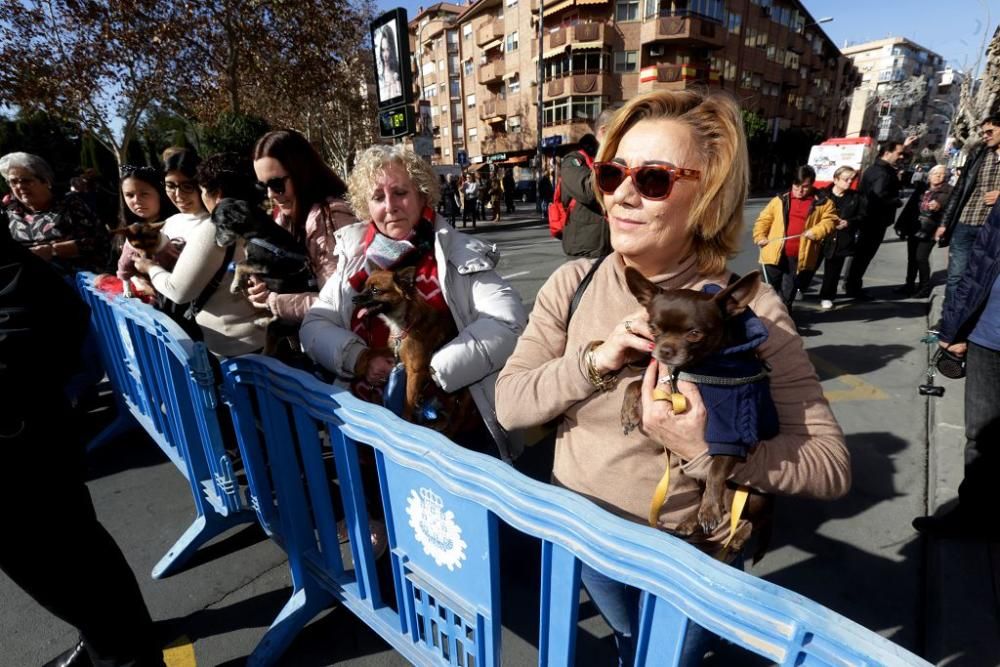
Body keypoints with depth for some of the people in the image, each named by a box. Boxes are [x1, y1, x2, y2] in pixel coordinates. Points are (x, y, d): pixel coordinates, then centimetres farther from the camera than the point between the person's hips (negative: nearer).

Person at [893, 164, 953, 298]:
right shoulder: (922, 187, 11)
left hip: (929, 230, -5)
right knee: (912, 257, 9)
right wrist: (903, 225, 8)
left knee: (921, 258, -9)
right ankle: (909, 285, 19)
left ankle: (925, 287, 4)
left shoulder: (948, 190, -2)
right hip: (914, 228, 5)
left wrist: (939, 206, -33)